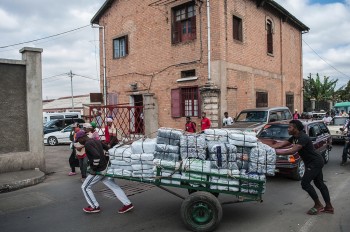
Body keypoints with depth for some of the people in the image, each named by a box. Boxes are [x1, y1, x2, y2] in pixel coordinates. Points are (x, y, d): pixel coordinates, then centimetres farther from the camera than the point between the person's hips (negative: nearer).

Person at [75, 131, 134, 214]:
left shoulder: (87, 144, -16)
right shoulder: (96, 141, 11)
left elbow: (96, 155, -29)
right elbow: (107, 148, 18)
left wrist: (94, 168, -18)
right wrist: (107, 161, 22)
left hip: (99, 170, -9)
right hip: (105, 168, 9)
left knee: (85, 187, 10)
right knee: (114, 186, 10)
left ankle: (95, 207, 18)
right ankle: (127, 204, 10)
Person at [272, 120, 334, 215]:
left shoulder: (303, 138, -26)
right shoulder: (294, 138, 5)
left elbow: (292, 151, -36)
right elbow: (282, 144, 1)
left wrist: (276, 152, -36)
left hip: (315, 163, -10)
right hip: (315, 162, 10)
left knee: (305, 183, -9)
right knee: (319, 183, 15)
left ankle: (318, 205, 5)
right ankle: (329, 207, 24)